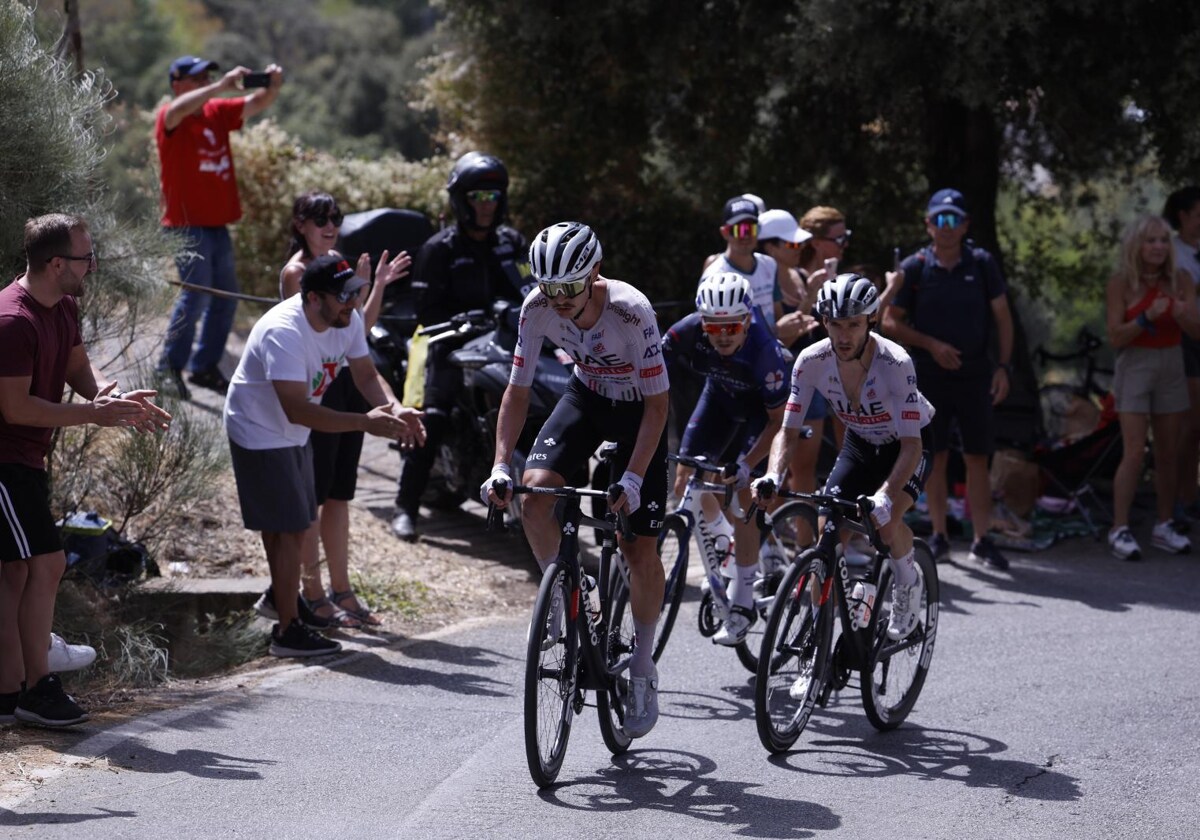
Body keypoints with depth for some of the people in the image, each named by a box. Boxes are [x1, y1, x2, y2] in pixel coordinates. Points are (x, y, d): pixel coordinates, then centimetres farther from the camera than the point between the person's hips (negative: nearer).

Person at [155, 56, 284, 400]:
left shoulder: (218, 112, 10)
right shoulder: (169, 118, -8)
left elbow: (256, 105, 5)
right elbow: (180, 109, -31)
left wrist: (272, 86, -17)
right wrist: (222, 86, -38)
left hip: (217, 223, 7)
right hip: (187, 224, -7)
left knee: (226, 297, 11)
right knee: (196, 294, -15)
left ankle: (204, 367, 23)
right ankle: (170, 367, -2)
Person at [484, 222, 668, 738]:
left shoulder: (632, 312, -34)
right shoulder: (538, 309, -22)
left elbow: (658, 403, -27)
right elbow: (517, 390, -13)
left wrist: (633, 479, -34)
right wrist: (500, 468, -23)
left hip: (637, 408, -3)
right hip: (586, 397, 3)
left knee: (639, 548, -7)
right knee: (534, 494, -23)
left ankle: (643, 668, 10)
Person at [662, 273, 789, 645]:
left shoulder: (764, 349, -38)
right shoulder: (686, 334, -31)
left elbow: (778, 418, -28)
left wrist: (747, 464, -36)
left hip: (760, 407, -4)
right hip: (720, 394, 4)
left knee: (739, 490, -17)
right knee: (685, 481, -4)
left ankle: (742, 602, -10)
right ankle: (717, 532, 32)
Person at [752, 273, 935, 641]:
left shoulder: (894, 363, -35)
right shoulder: (811, 362, -24)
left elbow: (911, 445, -37)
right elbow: (788, 430, -18)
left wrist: (884, 496, -52)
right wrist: (772, 477, -37)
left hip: (908, 443, -4)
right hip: (859, 443, 4)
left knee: (885, 521, -27)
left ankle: (908, 580, 5)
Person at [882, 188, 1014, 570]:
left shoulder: (982, 264, 1)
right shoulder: (914, 267, -2)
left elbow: (1002, 317, 5)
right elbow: (890, 322, 1)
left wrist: (1003, 366, -4)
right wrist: (931, 344, -11)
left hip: (974, 374, 0)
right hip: (930, 376, 0)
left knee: (977, 458, 0)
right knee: (936, 456, 5)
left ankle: (982, 539, 3)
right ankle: (939, 535, 15)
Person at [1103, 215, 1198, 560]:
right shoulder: (1121, 283, -8)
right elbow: (1115, 336, -10)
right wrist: (1147, 317, -24)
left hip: (1171, 367, 4)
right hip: (1135, 366, -4)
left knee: (1168, 453, 8)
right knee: (1134, 452, -11)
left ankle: (1163, 528, 17)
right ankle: (1120, 530, -8)